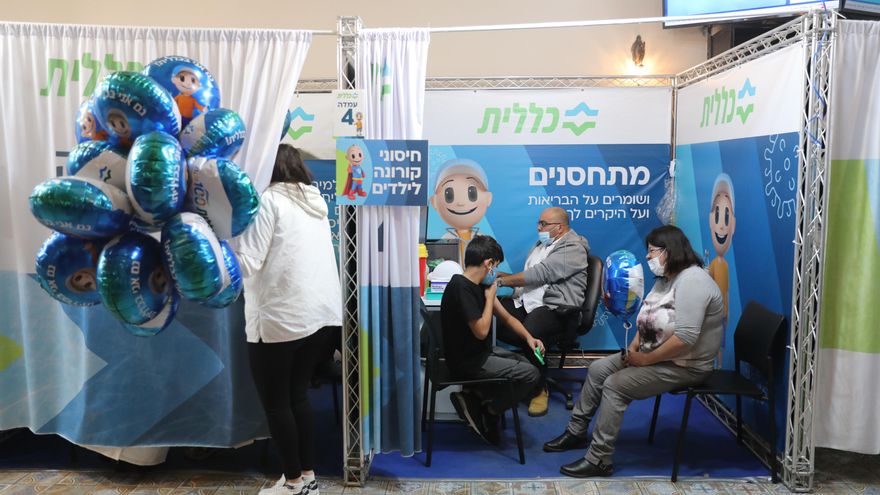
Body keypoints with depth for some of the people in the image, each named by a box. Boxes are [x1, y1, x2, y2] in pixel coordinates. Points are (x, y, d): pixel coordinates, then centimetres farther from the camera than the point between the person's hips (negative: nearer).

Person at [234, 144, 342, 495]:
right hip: (322, 314, 7)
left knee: (275, 402, 8)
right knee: (298, 395, 18)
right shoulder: (315, 201, 13)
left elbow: (250, 261, -11)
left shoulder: (269, 200, -7)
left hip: (280, 318, -7)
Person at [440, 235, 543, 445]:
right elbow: (481, 331, -24)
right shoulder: (462, 288, -23)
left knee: (526, 363, 18)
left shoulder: (478, 286, 7)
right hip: (467, 362, -10)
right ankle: (487, 411, 2)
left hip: (480, 352, 10)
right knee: (531, 374, -12)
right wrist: (490, 296, -14)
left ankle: (475, 397, 10)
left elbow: (507, 317, 13)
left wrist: (528, 337, -1)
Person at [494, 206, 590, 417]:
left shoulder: (573, 249, -8)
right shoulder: (541, 244, 23)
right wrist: (507, 277, 3)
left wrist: (502, 281, -14)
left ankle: (539, 389, -15)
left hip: (554, 307, -8)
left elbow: (540, 274, -18)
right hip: (527, 301, 8)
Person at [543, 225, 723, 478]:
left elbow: (686, 337, -33)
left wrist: (646, 359, -23)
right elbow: (649, 317, 14)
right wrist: (634, 346, -5)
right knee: (598, 369, 4)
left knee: (615, 386, -19)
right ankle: (576, 431, 17)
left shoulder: (691, 281, -25)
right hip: (653, 354, 10)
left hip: (684, 365, -10)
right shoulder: (665, 278, 8)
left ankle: (598, 460, -10)